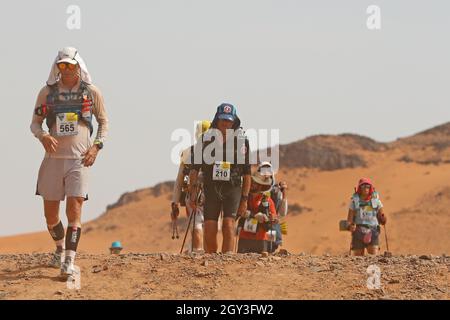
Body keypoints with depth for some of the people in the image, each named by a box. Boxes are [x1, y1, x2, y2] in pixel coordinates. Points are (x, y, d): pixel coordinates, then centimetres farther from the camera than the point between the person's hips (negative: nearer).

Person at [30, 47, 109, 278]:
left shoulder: (91, 92, 2)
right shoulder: (47, 92, 5)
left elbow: (103, 122, 12)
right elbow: (35, 123, 9)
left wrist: (96, 146, -4)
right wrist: (43, 135, -14)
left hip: (79, 160, -2)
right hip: (53, 159, 2)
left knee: (74, 211, -13)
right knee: (50, 214, 8)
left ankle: (69, 261, -14)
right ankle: (60, 248, 35)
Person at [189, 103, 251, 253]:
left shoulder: (241, 141, 3)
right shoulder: (206, 139, 4)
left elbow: (247, 173, 7)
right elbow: (195, 167, 6)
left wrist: (244, 199, 3)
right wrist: (193, 188, -7)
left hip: (233, 189, -1)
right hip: (211, 189, 1)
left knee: (228, 226, -16)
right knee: (210, 230, -5)